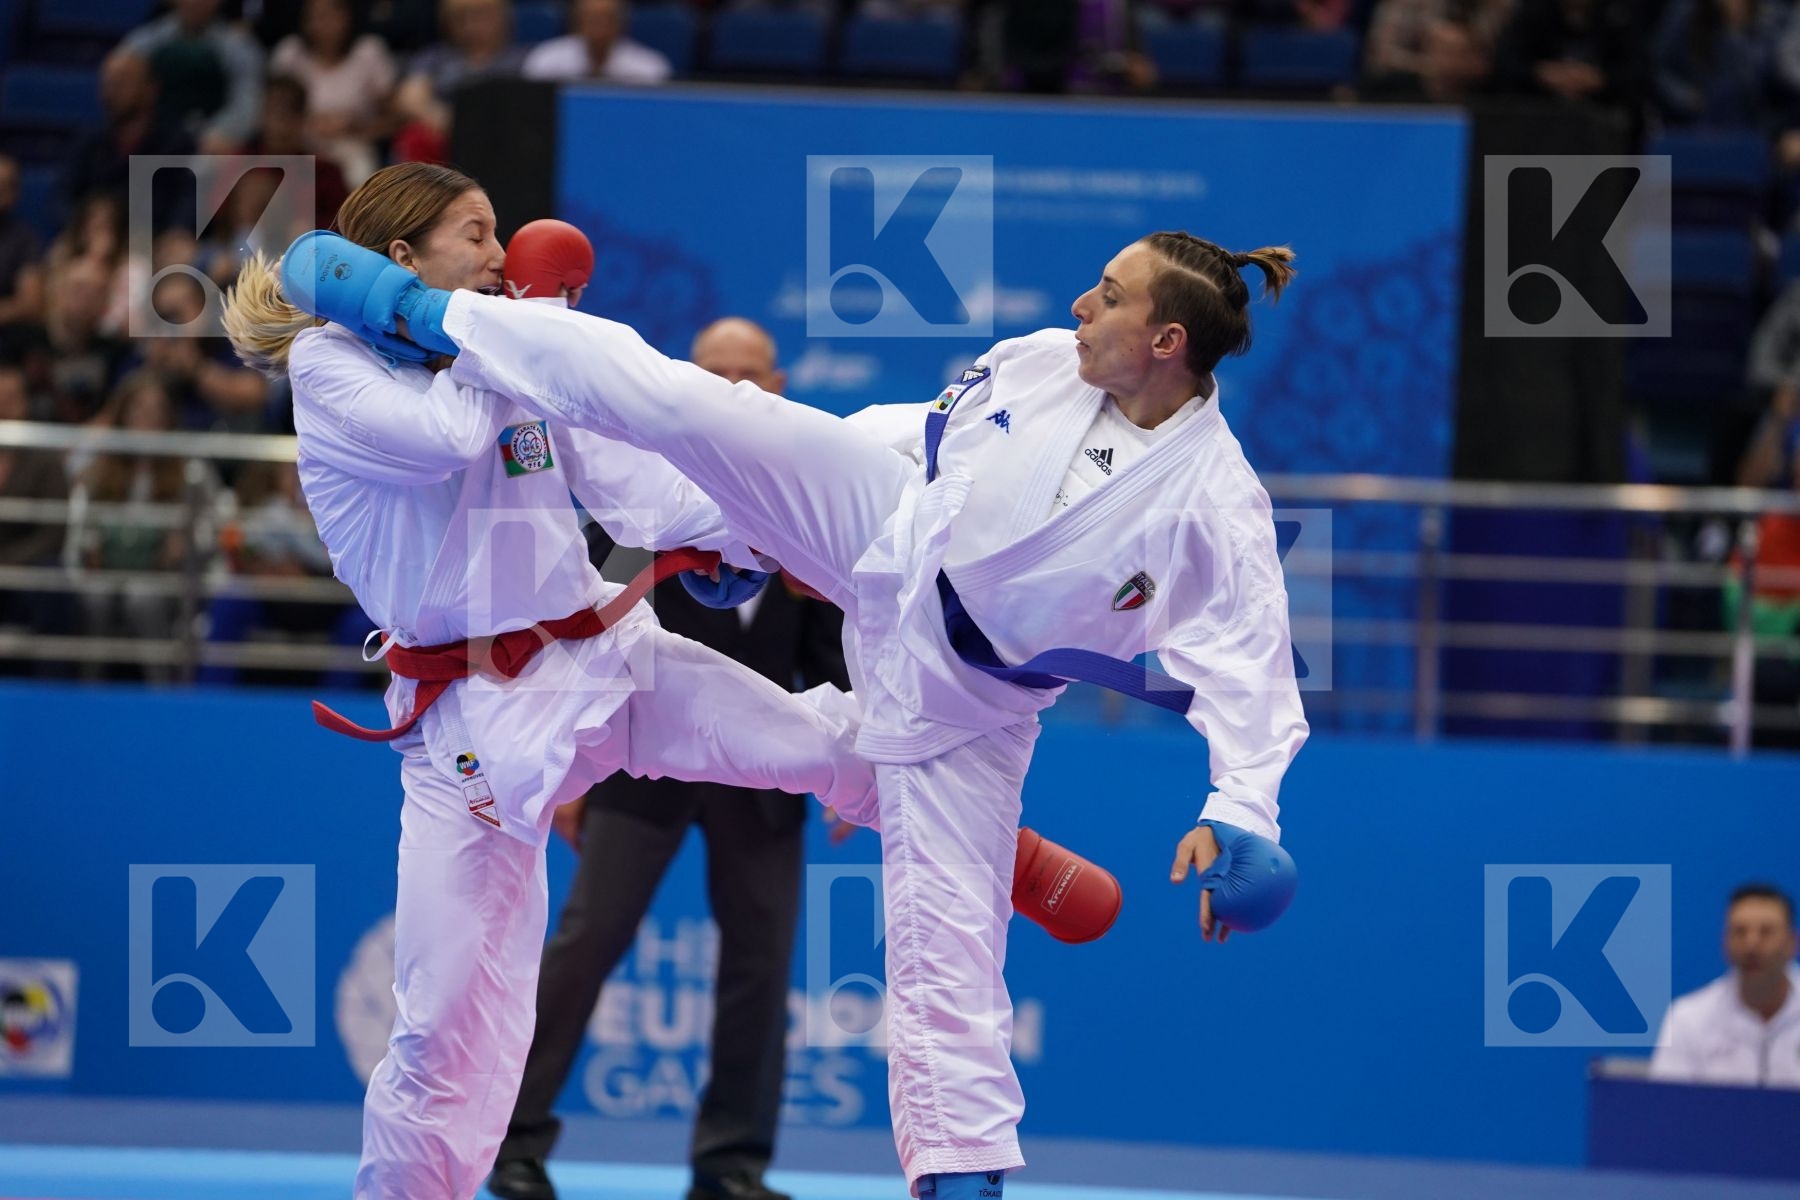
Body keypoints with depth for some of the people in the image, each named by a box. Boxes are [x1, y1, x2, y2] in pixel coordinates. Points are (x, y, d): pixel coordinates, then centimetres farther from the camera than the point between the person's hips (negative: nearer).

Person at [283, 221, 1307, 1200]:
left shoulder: (1215, 504, -23)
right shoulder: (1041, 366, -8)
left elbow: (1253, 668, -27)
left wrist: (1242, 816, -43)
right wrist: (772, 498, 16)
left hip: (958, 695, -3)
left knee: (949, 952, -4)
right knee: (683, 402, -9)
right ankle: (416, 314, 3)